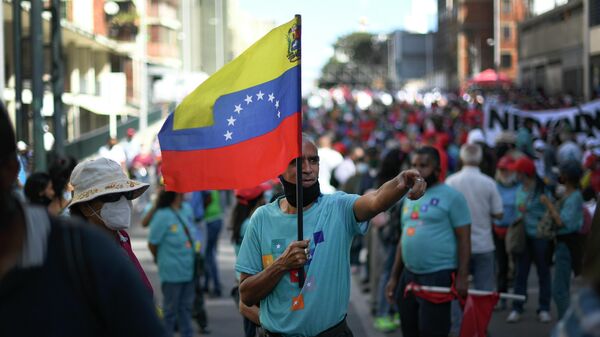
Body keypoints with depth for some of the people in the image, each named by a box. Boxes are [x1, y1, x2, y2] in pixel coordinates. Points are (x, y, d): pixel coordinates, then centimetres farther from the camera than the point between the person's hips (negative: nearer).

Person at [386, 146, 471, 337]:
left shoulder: (451, 196, -6)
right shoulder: (410, 197, 15)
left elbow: (463, 239, -9)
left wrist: (462, 277, -17)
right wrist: (394, 277, 18)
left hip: (438, 276, -7)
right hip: (409, 275, 7)